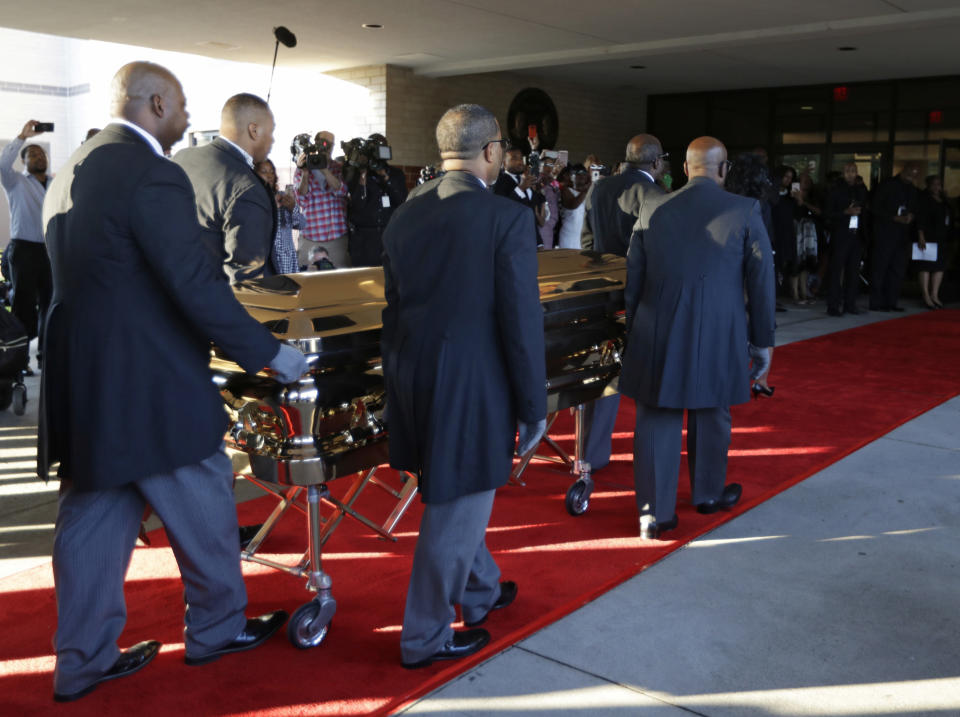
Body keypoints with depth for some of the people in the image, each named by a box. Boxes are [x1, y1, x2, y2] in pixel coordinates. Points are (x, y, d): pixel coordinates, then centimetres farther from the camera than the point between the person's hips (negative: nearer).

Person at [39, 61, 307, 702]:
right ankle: (218, 628, 29)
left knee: (93, 520, 15)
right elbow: (198, 286, -22)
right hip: (148, 385, -9)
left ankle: (84, 661, 27)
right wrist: (271, 354, -13)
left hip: (85, 382, 9)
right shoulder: (154, 175, -18)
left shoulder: (72, 172, 11)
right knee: (203, 509, 10)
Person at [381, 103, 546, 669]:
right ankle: (426, 639, 23)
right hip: (474, 388, -7)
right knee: (455, 516, 8)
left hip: (414, 384, 7)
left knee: (456, 498, 25)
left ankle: (482, 591, 46)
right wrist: (533, 407, -6)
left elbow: (395, 308, 10)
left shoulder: (405, 215, 4)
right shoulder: (508, 218, -15)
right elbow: (522, 322, -16)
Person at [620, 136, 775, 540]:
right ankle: (708, 494, 36)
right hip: (718, 338, -1)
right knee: (711, 417, 17)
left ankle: (655, 512, 8)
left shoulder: (652, 211, 1)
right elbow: (762, 282, -3)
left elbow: (633, 280, 5)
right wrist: (763, 341, 6)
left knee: (657, 422, 6)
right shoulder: (745, 212, -5)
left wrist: (633, 333, 16)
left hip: (658, 337, 1)